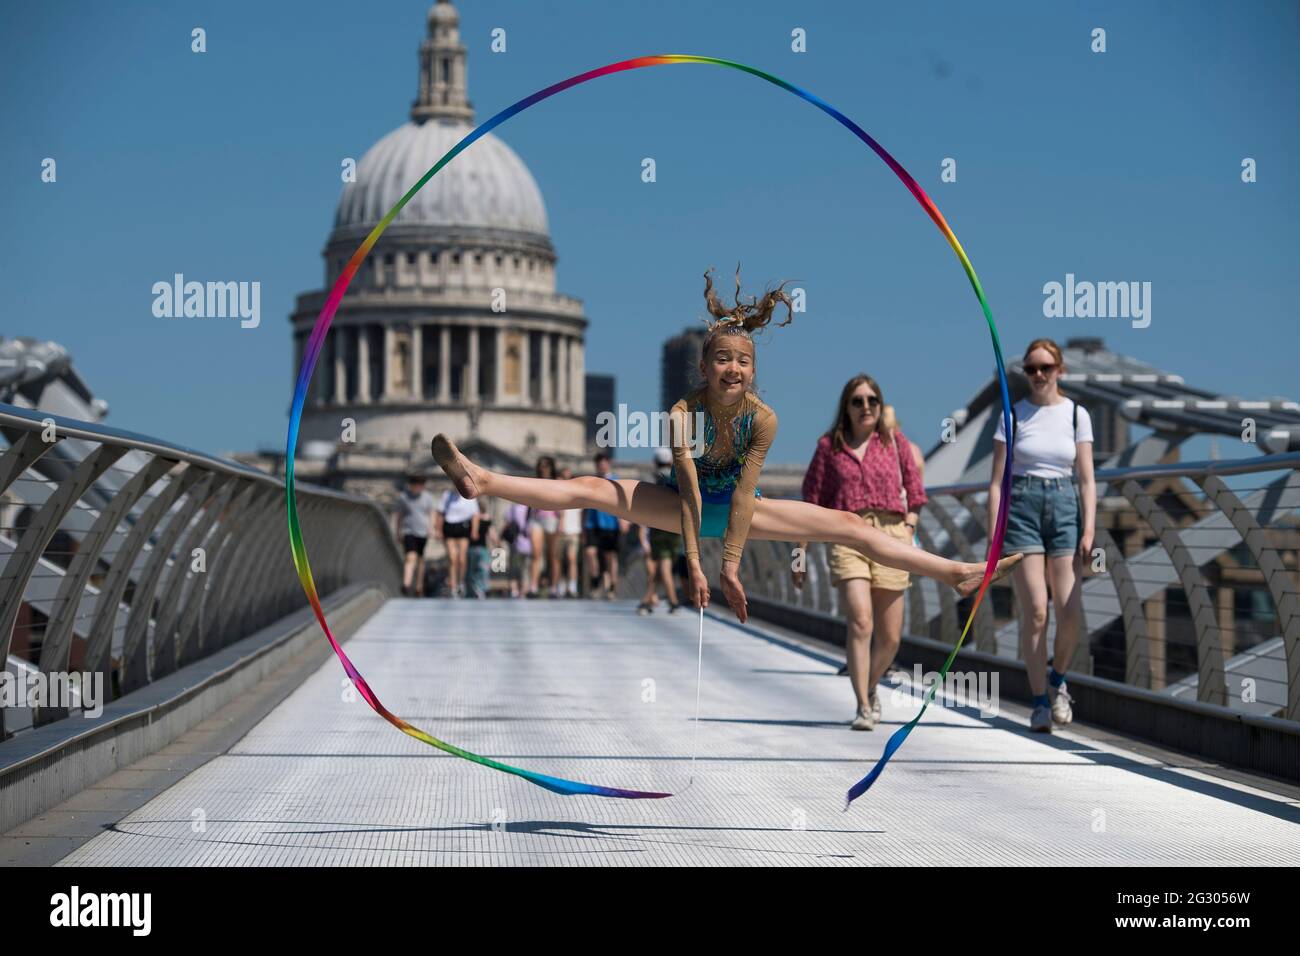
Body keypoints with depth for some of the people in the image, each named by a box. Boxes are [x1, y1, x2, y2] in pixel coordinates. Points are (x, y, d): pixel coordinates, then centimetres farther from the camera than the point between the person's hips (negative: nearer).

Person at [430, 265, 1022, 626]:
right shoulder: (683, 412, -27)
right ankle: (480, 480, -24)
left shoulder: (763, 418, -24)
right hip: (685, 507, -1)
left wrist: (731, 564, -22)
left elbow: (744, 494, -23)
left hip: (737, 508, 1)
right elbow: (688, 489, -27)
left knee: (848, 527, -6)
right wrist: (693, 565, -28)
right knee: (589, 490, -20)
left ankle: (959, 574, -5)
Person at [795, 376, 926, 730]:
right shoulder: (830, 447, 8)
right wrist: (801, 553, 8)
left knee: (890, 637, 5)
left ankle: (871, 686, 34)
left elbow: (913, 493, 13)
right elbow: (813, 503, 10)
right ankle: (863, 707, -16)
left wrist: (908, 533, -1)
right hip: (847, 536, -2)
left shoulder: (895, 442, 11)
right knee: (860, 623, -20)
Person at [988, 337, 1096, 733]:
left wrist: (1089, 530, -5)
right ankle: (1040, 701, 1)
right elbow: (996, 480, 3)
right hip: (1021, 508, -1)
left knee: (1071, 613, -9)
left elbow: (1087, 479, 6)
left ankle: (1057, 678, 19)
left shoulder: (1077, 415, 8)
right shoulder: (1013, 415, 4)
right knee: (1035, 612, -8)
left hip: (1064, 509, 2)